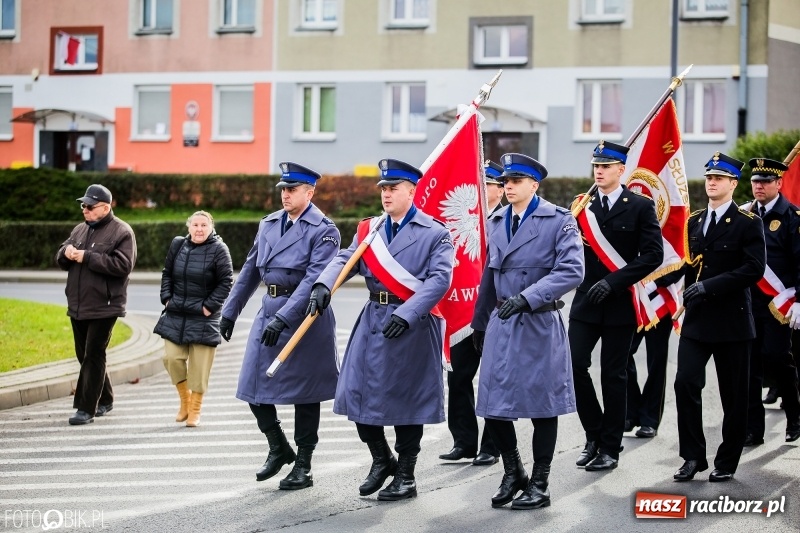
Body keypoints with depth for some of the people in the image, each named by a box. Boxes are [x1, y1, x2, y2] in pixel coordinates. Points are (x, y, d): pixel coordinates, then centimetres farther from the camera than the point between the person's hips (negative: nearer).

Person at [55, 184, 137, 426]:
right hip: (77, 306, 8)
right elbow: (60, 258, 18)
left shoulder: (122, 232, -9)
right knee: (85, 355, 15)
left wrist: (86, 257, -21)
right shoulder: (80, 230, 14)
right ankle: (105, 399, 30)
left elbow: (122, 264, -21)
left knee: (93, 357, -7)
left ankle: (86, 409, -5)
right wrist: (66, 252, -8)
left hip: (103, 306, -8)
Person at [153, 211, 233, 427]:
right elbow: (167, 274, 15)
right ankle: (184, 400, 20)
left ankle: (194, 410, 13)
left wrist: (210, 306, -12)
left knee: (199, 365, 0)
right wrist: (167, 298, 3)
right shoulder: (178, 245, 5)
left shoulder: (218, 249, -8)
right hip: (176, 314, 4)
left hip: (203, 318, -4)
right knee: (172, 358, -2)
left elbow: (226, 282, -7)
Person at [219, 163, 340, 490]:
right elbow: (250, 270, 18)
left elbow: (314, 279, -19)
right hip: (268, 310, 7)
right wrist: (230, 312, 18)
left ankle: (303, 467, 13)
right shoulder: (268, 224, 11)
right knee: (254, 386, 5)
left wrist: (283, 317, -27)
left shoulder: (323, 230, -10)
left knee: (305, 394, 2)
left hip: (304, 316, -6)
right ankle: (279, 449, 25)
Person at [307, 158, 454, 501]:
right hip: (372, 321, 5)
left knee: (407, 401, 2)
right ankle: (382, 460, 25)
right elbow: (345, 260, -1)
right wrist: (323, 285, -22)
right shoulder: (369, 230, 11)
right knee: (357, 392, 4)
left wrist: (406, 315, -25)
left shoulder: (435, 233, -6)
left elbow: (439, 279, -15)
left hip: (414, 326, -5)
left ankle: (405, 477, 15)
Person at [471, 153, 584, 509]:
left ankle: (539, 486, 13)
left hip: (540, 325, -5)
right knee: (493, 405, 4)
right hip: (502, 324, 5)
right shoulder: (496, 222, 11)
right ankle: (512, 473, 24)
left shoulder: (559, 221, -7)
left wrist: (527, 297, -27)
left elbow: (571, 271, -18)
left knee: (542, 406, 2)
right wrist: (480, 322, 21)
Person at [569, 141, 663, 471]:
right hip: (586, 302, 3)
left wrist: (613, 281, -19)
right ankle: (595, 434, 13)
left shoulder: (641, 206, -3)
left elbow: (653, 255, -10)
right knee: (574, 365, -6)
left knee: (613, 375, 3)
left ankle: (610, 447, 14)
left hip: (620, 304, -3)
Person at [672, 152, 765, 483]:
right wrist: (689, 292, 1)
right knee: (686, 384, -7)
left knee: (733, 395, 4)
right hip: (696, 319, 4)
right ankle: (693, 456, 3)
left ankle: (727, 462, 14)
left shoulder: (748, 223, -5)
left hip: (732, 320, -4)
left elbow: (755, 269, -15)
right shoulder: (694, 221, 12)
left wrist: (711, 285, -21)